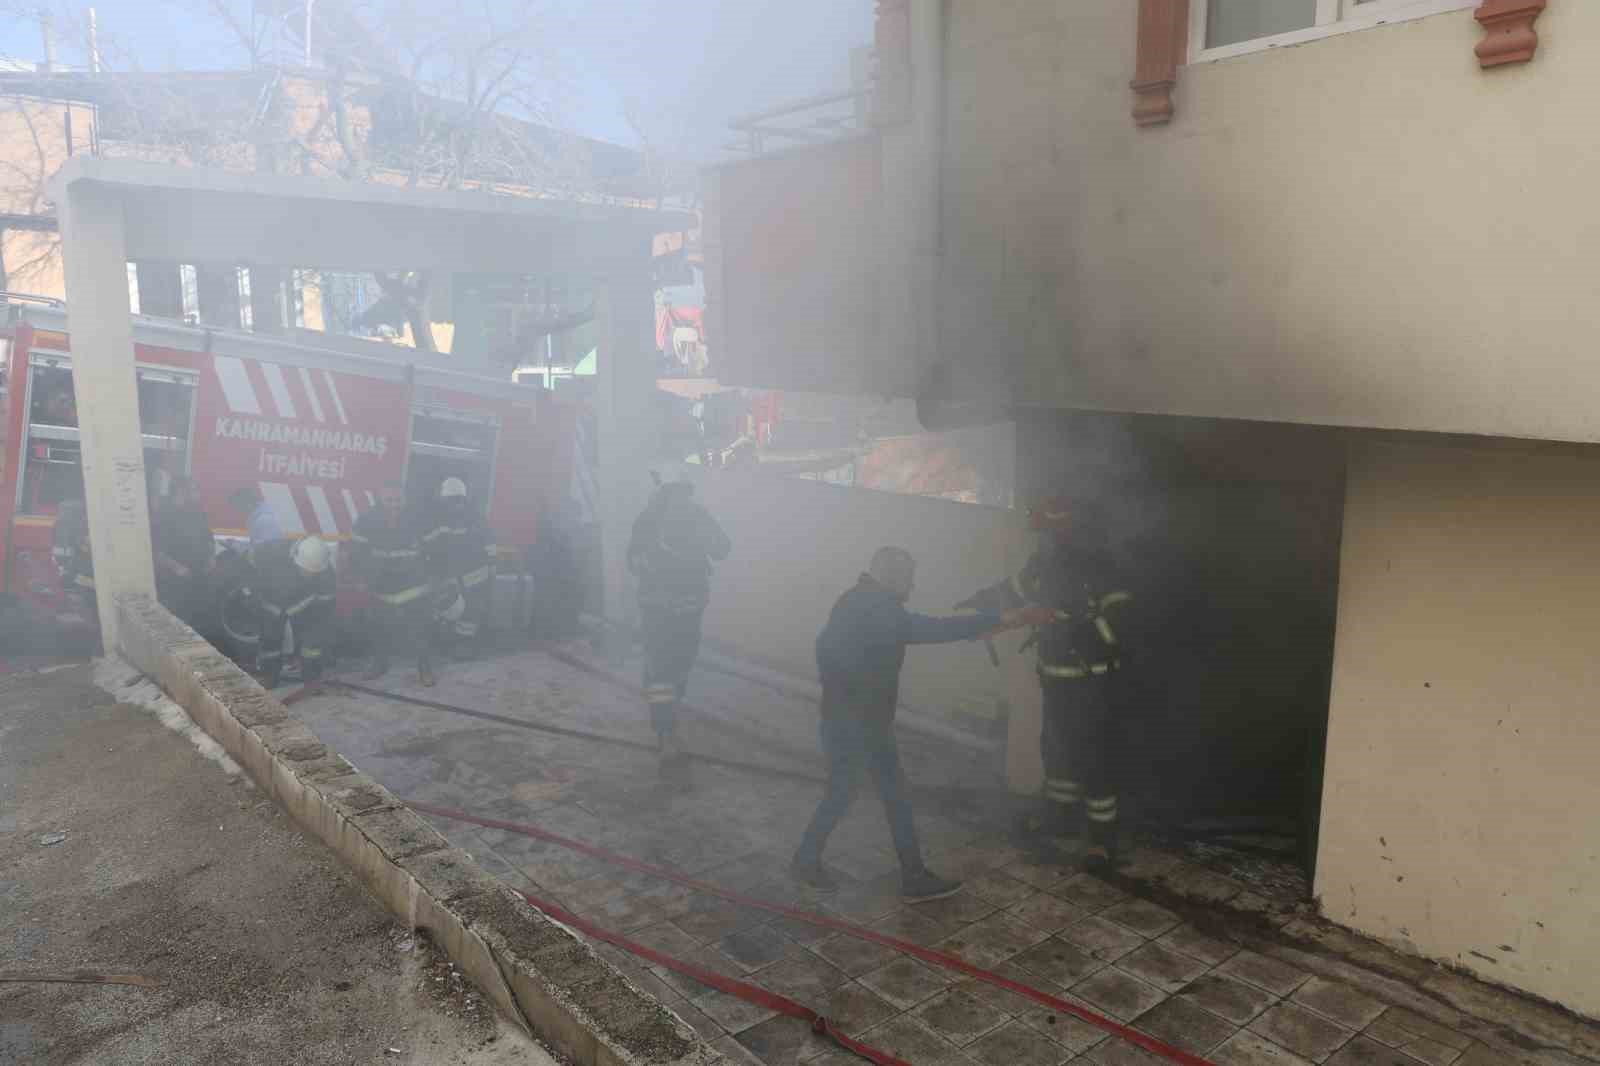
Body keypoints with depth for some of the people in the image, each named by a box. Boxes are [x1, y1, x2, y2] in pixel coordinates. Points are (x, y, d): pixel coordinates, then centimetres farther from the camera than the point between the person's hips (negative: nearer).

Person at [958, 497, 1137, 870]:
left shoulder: (1103, 571, -19)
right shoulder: (1044, 564, 1)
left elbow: (1116, 624, -26)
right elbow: (1009, 592, 17)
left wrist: (1073, 632, -35)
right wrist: (970, 605, 16)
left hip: (1097, 684, -7)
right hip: (1058, 681, 7)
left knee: (1097, 761, -2)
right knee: (1058, 751, 18)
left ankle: (1103, 840, 10)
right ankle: (1064, 823, 36)